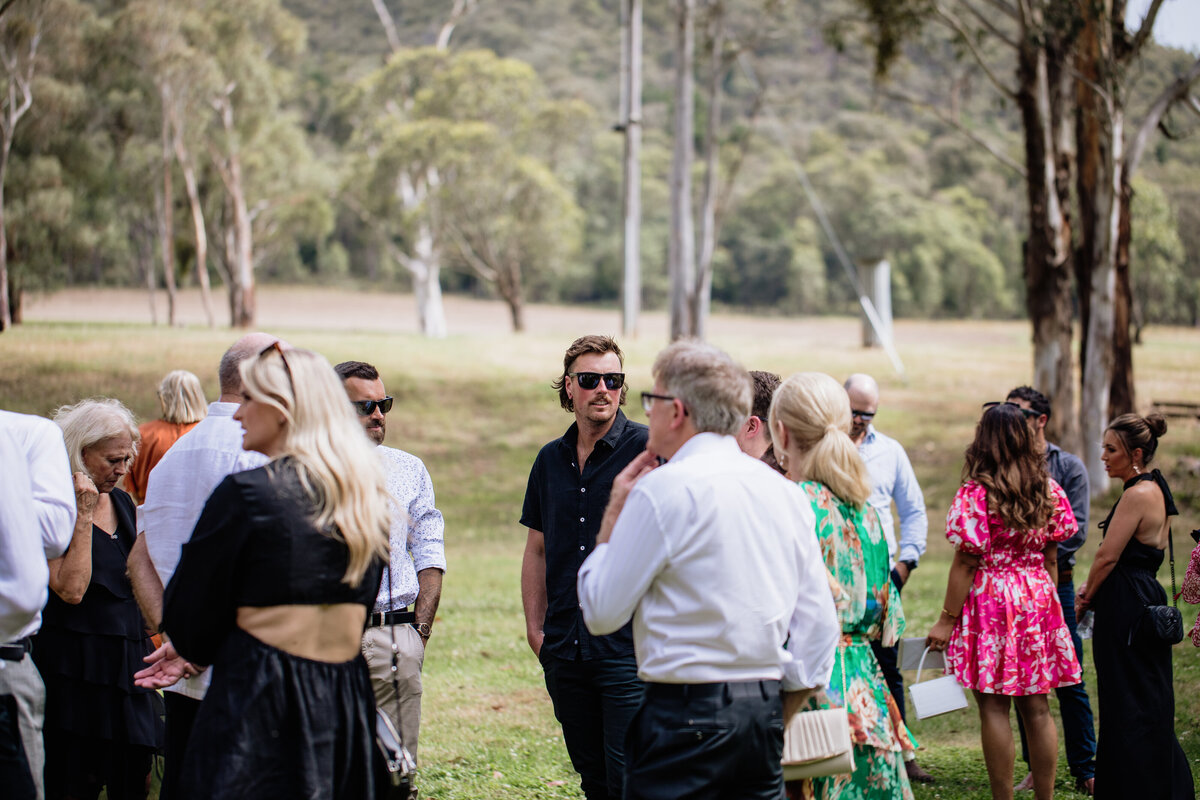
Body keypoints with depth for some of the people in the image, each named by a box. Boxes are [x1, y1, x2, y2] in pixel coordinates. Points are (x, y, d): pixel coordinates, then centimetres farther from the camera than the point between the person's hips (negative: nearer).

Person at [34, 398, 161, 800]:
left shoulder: (121, 502, 12)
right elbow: (71, 589, -21)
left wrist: (152, 635, 17)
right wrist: (84, 517, -20)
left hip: (129, 660, 7)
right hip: (77, 670, -7)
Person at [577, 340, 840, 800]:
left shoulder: (662, 490, -10)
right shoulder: (786, 492, 10)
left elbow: (602, 613, -4)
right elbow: (820, 627, 11)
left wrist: (614, 513, 7)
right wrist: (782, 719, 17)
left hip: (684, 714, -7)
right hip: (765, 710, 7)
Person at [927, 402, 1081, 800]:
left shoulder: (975, 493, -12)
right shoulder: (1048, 490, 4)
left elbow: (966, 562, -13)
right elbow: (1051, 558, 9)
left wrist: (946, 619, -7)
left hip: (990, 603, -5)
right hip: (1038, 602, 5)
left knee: (994, 708, 1)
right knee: (1037, 708, 10)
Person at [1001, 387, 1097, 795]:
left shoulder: (1068, 467, 2)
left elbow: (1075, 531, -5)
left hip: (1054, 583, -3)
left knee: (1069, 683, -2)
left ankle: (1085, 771, 5)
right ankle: (1036, 770, 13)